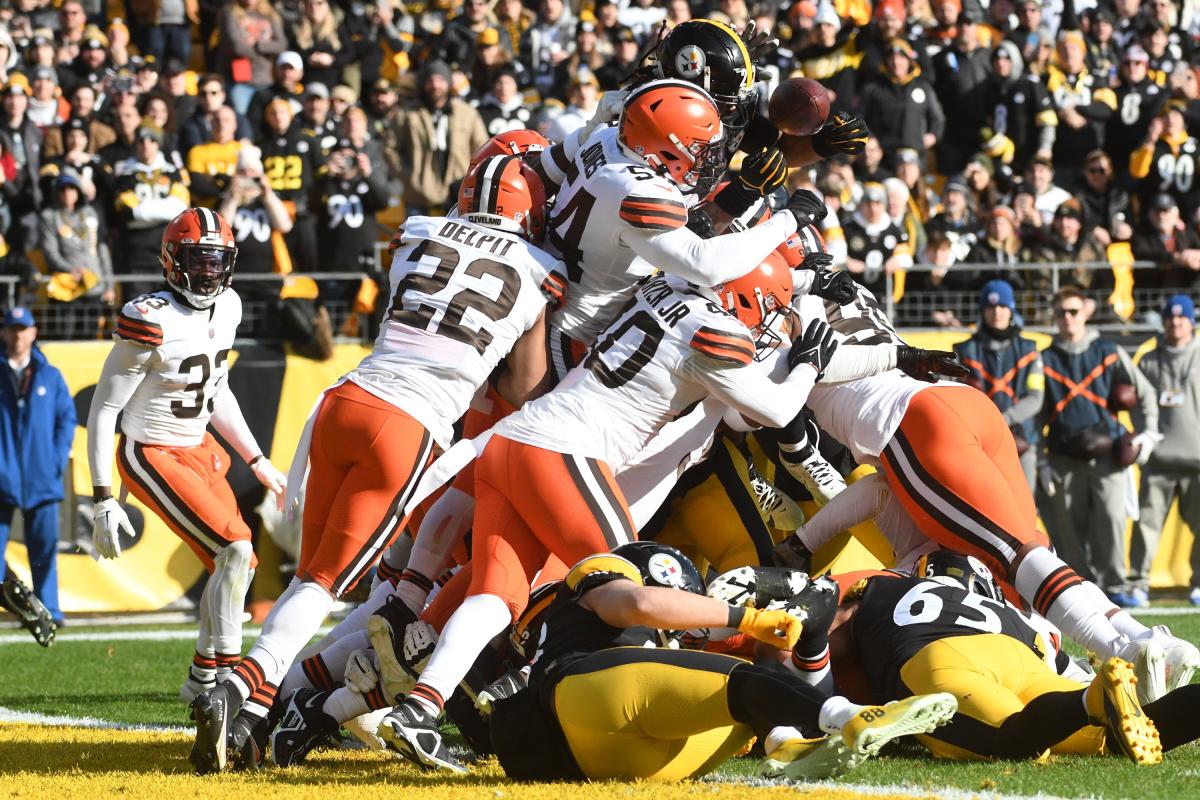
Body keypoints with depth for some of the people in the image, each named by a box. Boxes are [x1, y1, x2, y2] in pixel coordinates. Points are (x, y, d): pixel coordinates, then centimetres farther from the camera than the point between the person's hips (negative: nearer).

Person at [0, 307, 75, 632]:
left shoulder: (51, 376, 10)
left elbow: (67, 419, 10)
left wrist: (57, 460, -2)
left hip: (41, 480, 1)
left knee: (44, 548, 2)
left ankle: (48, 613, 6)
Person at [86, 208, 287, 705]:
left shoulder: (226, 309, 2)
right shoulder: (152, 323, -22)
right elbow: (103, 409, -17)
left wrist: (259, 463, 18)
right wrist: (103, 499, -19)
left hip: (199, 452, 8)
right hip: (152, 458, -8)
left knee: (235, 563, 8)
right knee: (235, 550, -18)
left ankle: (203, 677, 21)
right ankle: (226, 669, -14)